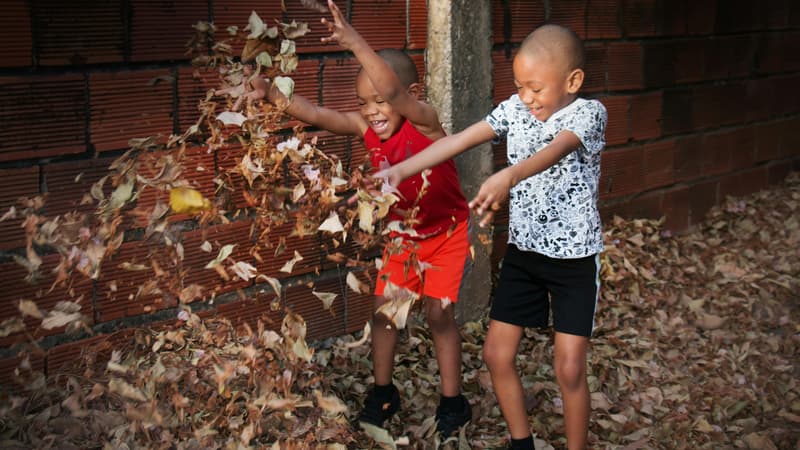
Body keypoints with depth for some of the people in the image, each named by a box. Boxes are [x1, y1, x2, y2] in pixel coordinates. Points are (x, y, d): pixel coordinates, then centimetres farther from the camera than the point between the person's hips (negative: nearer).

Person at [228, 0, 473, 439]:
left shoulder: (425, 122, -31)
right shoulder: (367, 128, -15)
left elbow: (397, 95, -51)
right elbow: (316, 114, -22)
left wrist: (356, 43, -61)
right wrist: (271, 93, -39)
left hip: (447, 232, -5)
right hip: (403, 234, 6)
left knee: (438, 312, -5)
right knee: (384, 308, 6)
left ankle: (453, 400, 12)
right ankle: (383, 392, 25)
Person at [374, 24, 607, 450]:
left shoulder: (588, 113, -17)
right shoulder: (515, 109, 0)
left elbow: (554, 151, -37)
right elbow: (459, 139, -7)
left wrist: (507, 178, -56)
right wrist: (401, 169, -18)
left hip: (574, 258, -5)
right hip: (522, 251, 5)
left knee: (569, 368, -4)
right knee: (496, 353, 7)